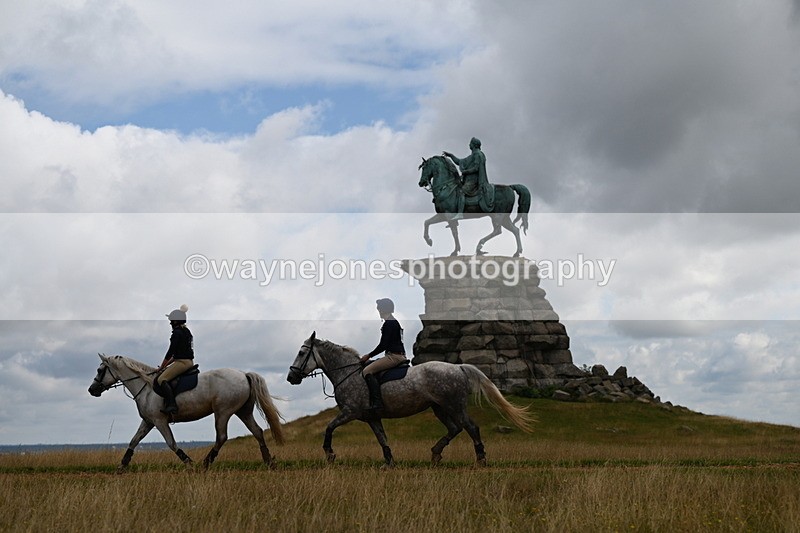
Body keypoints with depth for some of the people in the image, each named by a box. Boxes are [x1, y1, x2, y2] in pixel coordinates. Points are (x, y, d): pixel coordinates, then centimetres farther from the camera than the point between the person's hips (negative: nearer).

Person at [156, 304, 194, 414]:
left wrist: (162, 366, -1)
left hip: (182, 363, -11)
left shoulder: (177, 333, -11)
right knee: (165, 374, 26)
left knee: (161, 379, -16)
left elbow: (170, 352, -12)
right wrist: (166, 364, 22)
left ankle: (172, 405, -30)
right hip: (189, 362, 11)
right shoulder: (186, 331, 20)